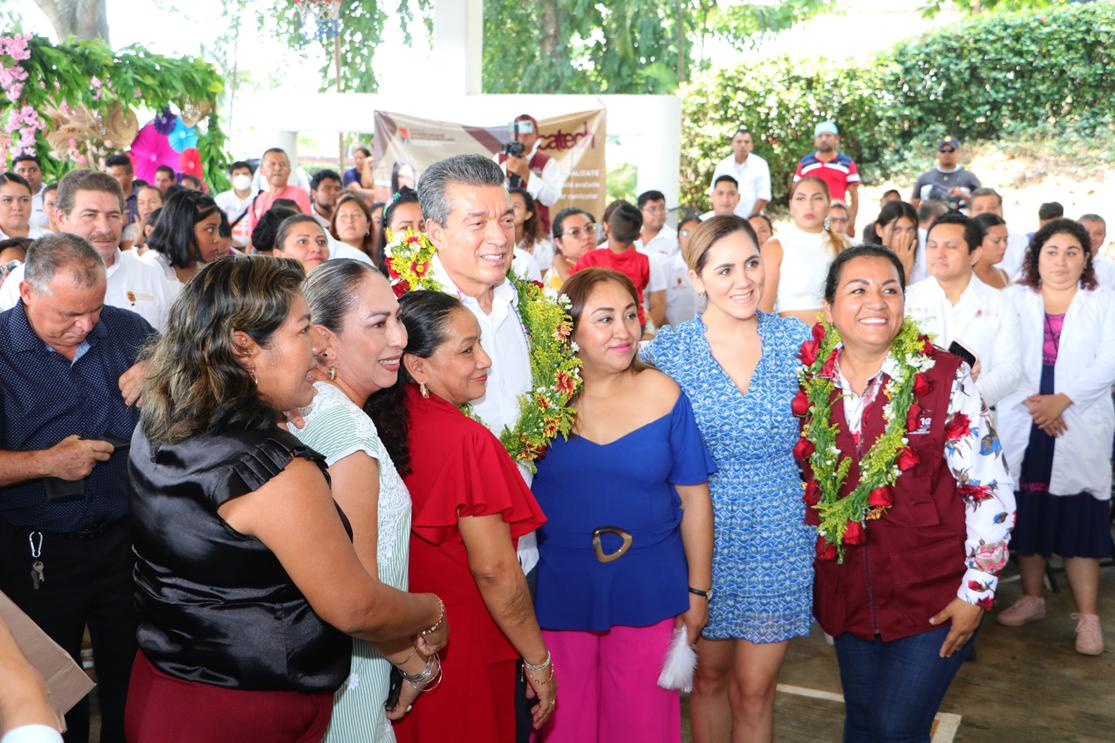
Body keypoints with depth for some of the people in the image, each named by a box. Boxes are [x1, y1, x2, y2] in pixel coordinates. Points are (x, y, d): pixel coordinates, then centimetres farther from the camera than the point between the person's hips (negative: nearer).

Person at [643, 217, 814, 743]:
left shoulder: (797, 339, -2)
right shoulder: (666, 350, -7)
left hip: (781, 534, 1)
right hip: (706, 535, -1)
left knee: (755, 688, 8)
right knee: (710, 675, 16)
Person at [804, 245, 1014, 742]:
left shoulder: (945, 378, -13)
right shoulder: (811, 381, -3)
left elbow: (991, 493, -10)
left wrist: (976, 592, -11)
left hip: (934, 597, -4)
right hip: (847, 596, 4)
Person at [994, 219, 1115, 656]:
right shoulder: (1015, 299, 9)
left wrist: (1061, 400, -14)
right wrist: (1032, 402, -13)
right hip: (1023, 427, 1)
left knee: (1079, 518, -4)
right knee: (1028, 513, 6)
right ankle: (1031, 599, 22)